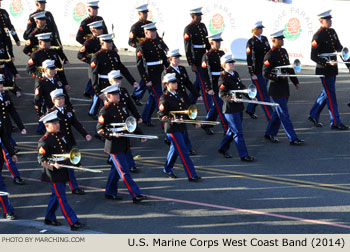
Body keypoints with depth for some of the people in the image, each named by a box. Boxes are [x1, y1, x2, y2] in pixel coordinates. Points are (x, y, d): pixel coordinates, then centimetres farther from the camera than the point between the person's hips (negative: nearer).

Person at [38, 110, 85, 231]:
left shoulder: (60, 135, 9)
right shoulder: (44, 141, -16)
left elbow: (68, 151, 19)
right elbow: (41, 159, -16)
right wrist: (53, 165, -30)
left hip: (63, 171, 8)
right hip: (54, 174, -8)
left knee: (56, 196, 19)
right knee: (61, 199, -5)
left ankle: (49, 218, 33)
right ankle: (73, 223, -8)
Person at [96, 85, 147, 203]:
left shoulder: (120, 107, 11)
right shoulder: (105, 110, -13)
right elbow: (99, 129, -13)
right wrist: (112, 134, -25)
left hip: (123, 144, 8)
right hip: (114, 145, -8)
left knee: (116, 169, 16)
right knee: (124, 171, -6)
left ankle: (110, 193, 27)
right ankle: (135, 195, -8)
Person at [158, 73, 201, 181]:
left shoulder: (179, 95, 11)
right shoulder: (164, 98, -12)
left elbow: (186, 110, 19)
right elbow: (161, 115, -14)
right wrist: (173, 120, -27)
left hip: (181, 127, 8)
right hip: (172, 129, -8)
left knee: (175, 149, 20)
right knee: (183, 152, -8)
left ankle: (167, 170, 37)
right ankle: (191, 175, -7)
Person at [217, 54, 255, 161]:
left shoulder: (235, 74, 12)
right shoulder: (223, 78, -15)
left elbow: (242, 87, 23)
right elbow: (222, 94, -21)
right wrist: (232, 99, -36)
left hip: (238, 107, 9)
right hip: (230, 109, -9)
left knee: (232, 130, 18)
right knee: (238, 132, -5)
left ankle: (223, 149, 33)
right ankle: (243, 155, -2)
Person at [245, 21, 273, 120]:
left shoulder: (264, 39, 9)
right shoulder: (251, 42, -11)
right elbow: (249, 59, -13)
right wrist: (252, 74, -15)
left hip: (265, 70, 7)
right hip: (257, 72, -7)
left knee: (259, 92, 15)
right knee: (263, 94, -4)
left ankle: (250, 110, 33)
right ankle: (270, 117, -2)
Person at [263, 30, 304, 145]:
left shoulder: (283, 51, 11)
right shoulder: (270, 55, -15)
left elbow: (289, 68, 19)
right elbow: (265, 73, -15)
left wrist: (296, 82, 17)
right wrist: (278, 76, -25)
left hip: (285, 87, 8)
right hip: (276, 89, -8)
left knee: (278, 112, 16)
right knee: (284, 114, -5)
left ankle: (270, 134, 29)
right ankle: (293, 139, -4)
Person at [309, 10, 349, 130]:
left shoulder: (332, 32, 8)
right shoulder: (318, 36, -16)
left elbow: (339, 48, 16)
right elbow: (313, 56, -17)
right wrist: (327, 62, -26)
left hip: (333, 69, 8)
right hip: (324, 70, -8)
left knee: (326, 93, 17)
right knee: (331, 96, -4)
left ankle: (313, 115, 30)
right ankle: (335, 123, 1)